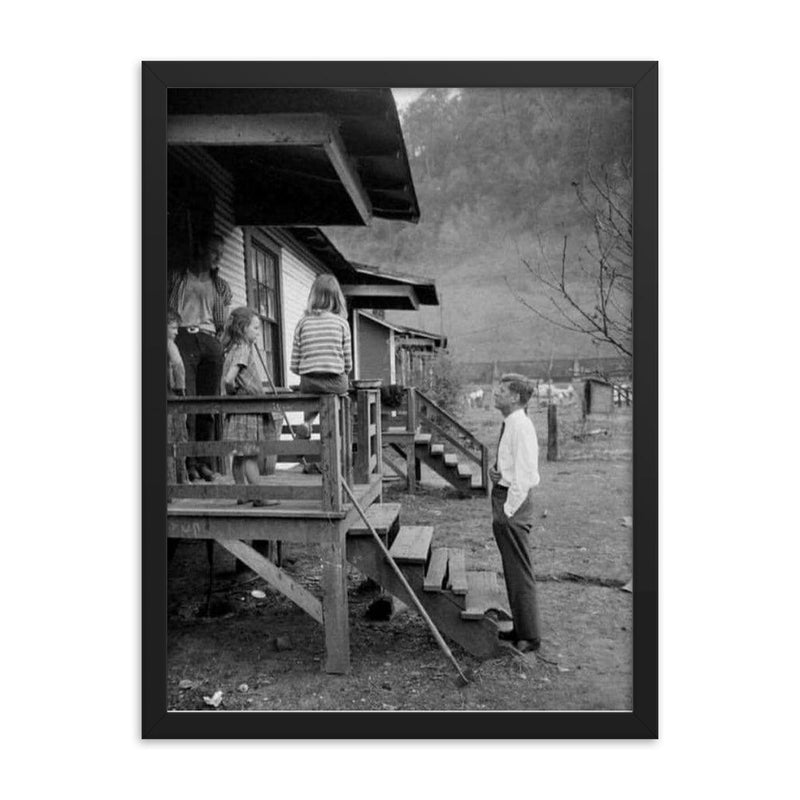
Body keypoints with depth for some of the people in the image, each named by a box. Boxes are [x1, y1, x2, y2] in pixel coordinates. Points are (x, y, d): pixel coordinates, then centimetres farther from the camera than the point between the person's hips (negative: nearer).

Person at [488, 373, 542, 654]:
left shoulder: (521, 425, -18)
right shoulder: (509, 424, 11)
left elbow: (524, 473, -21)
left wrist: (509, 509, -19)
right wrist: (495, 470, 3)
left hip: (514, 501, -10)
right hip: (504, 497, 10)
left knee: (520, 571, 1)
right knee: (512, 570, 18)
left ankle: (530, 636, 15)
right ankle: (521, 628, 32)